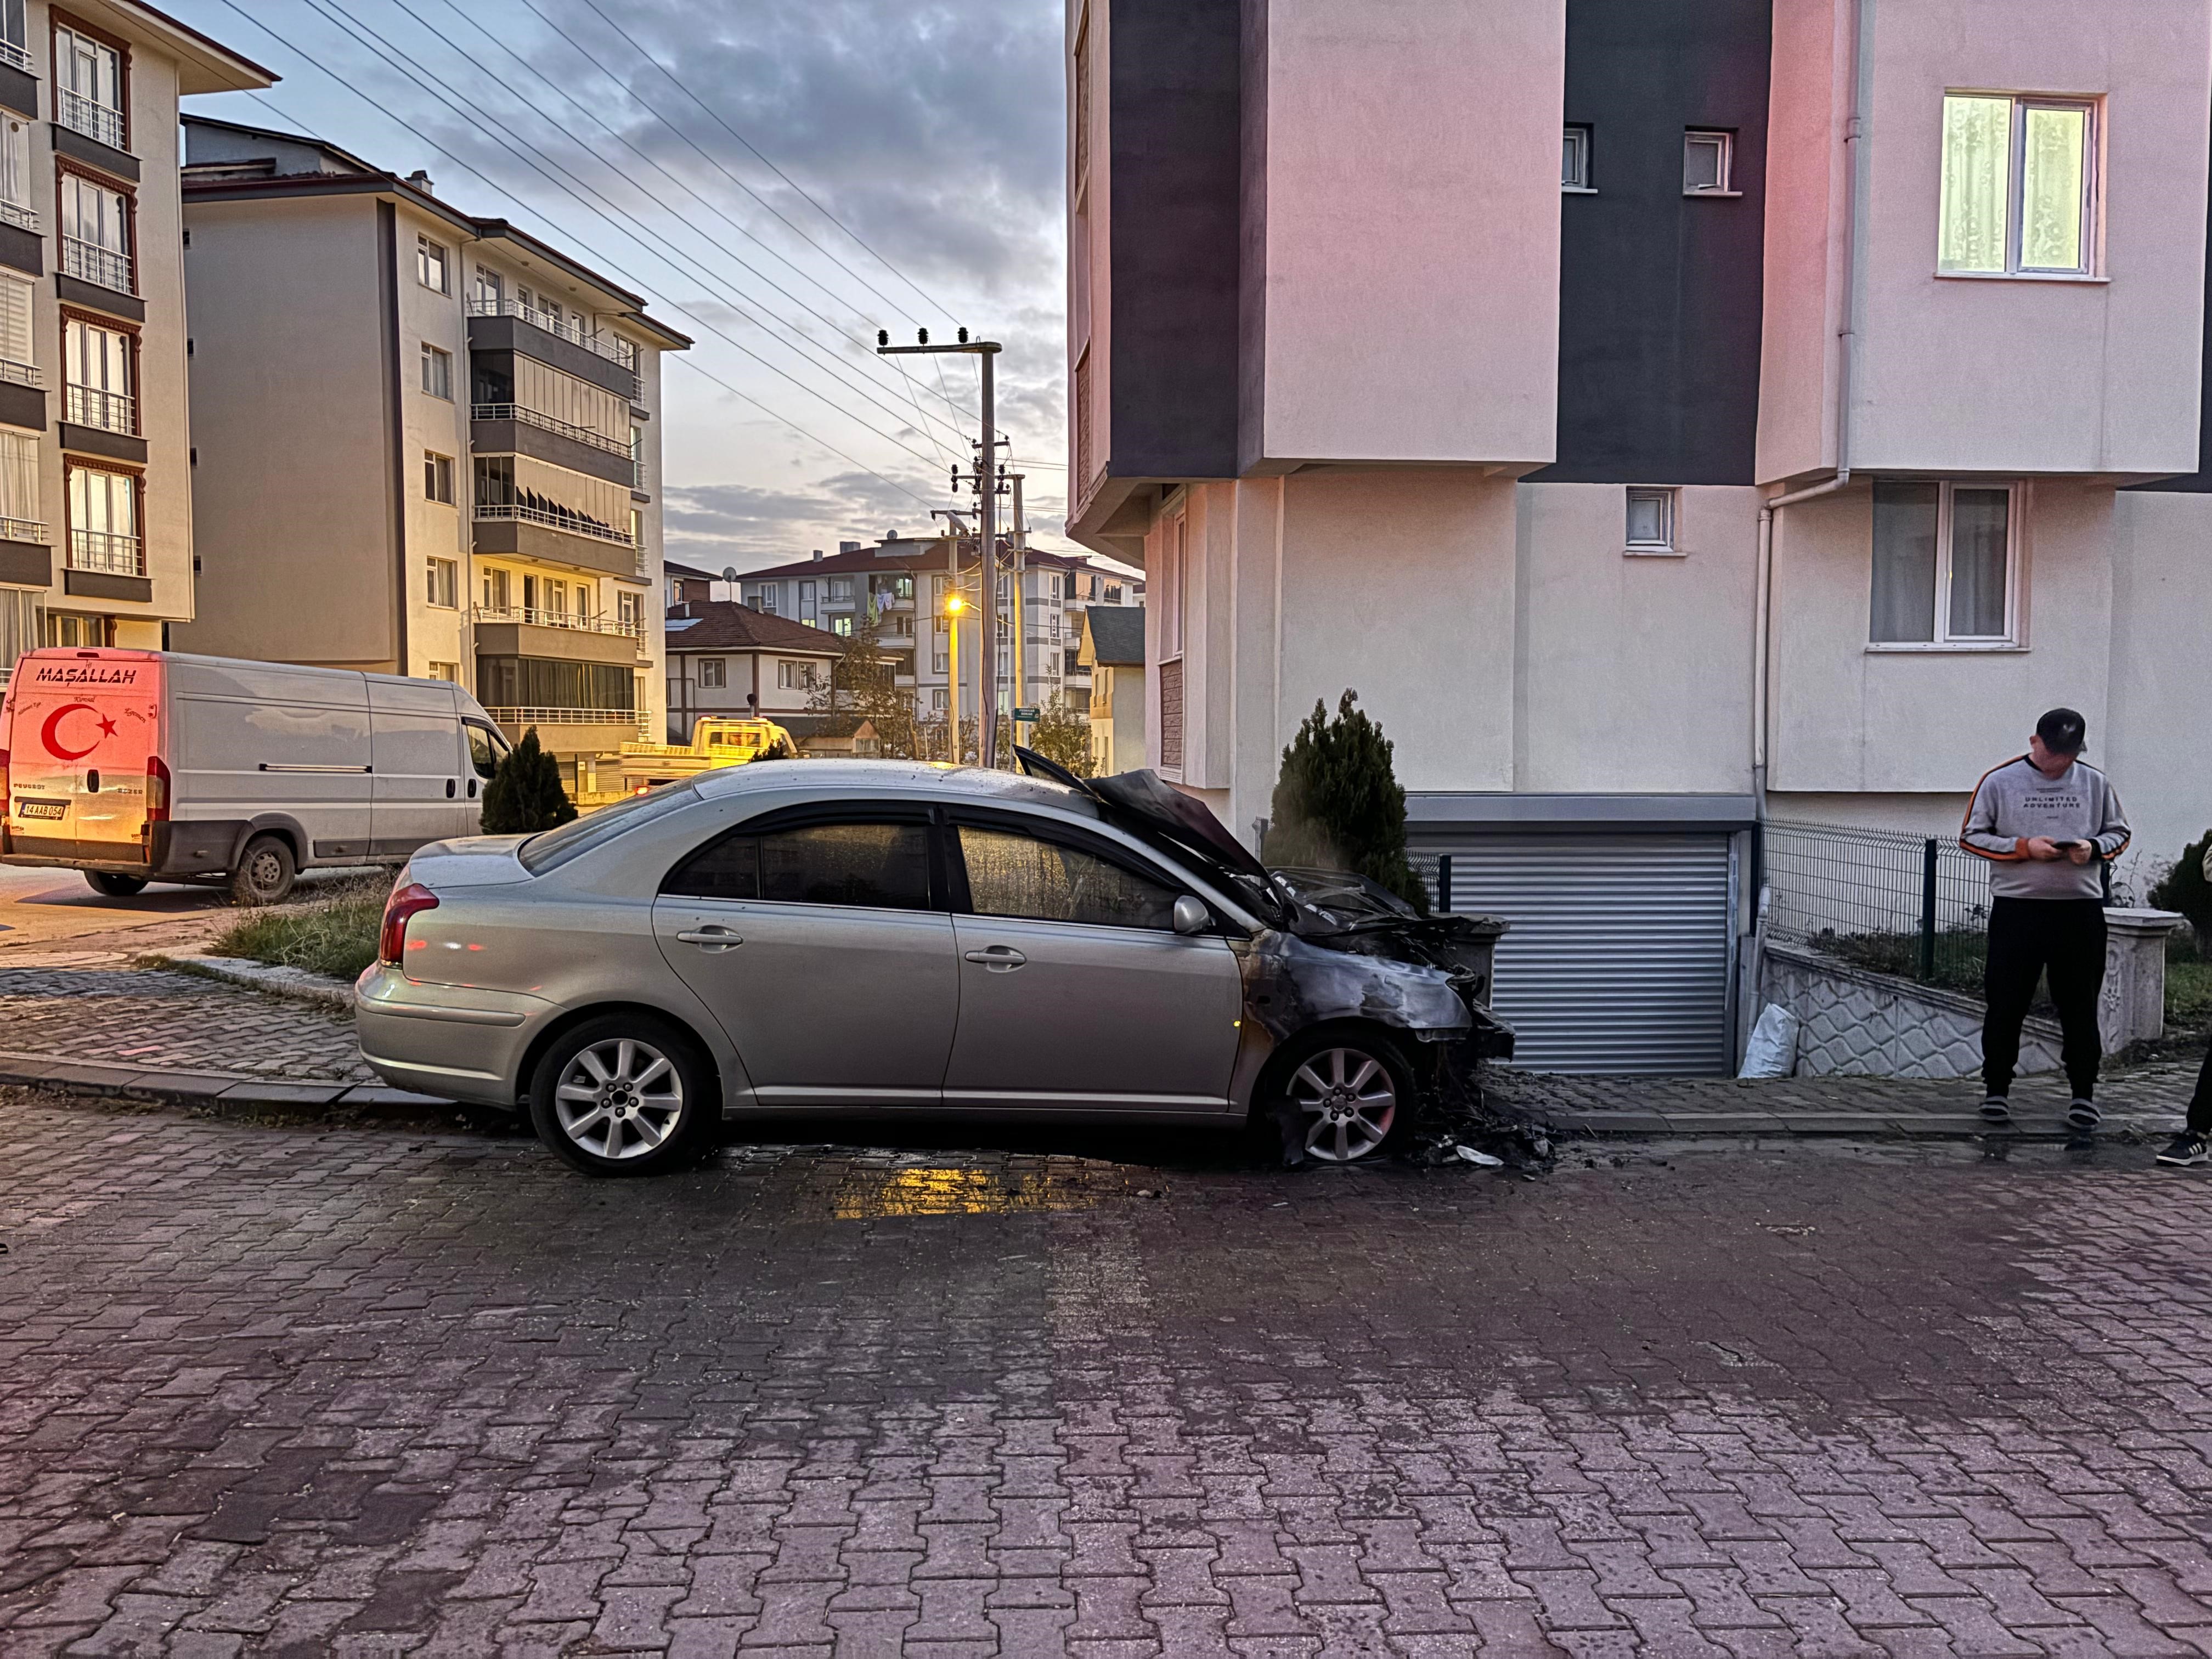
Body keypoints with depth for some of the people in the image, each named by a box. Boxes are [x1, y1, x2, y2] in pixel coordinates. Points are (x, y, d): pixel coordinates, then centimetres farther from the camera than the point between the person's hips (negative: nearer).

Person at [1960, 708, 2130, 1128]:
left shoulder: (2095, 783, 9)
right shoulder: (2000, 781, 1)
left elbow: (2119, 832, 15)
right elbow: (1972, 836, 1)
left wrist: (2094, 848, -7)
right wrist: (2025, 847, -12)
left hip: (2081, 908, 2)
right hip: (2016, 907, -2)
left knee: (2080, 1006, 8)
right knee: (2006, 1003, 3)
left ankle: (2083, 1093, 18)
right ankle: (1996, 1088, 15)